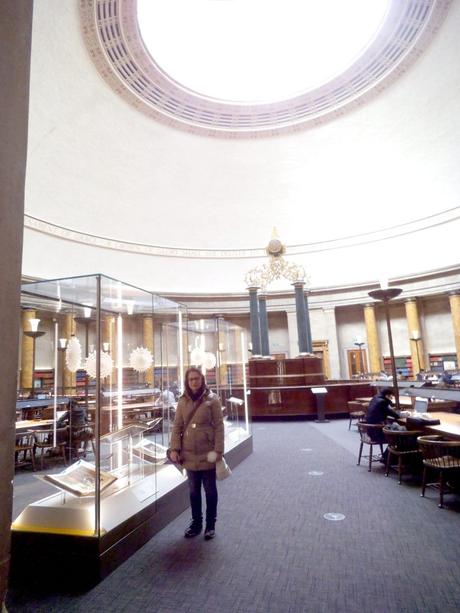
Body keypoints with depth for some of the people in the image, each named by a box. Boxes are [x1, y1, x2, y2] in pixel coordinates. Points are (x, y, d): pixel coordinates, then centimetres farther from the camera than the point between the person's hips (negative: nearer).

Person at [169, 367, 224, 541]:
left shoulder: (212, 400, -8)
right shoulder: (183, 401, 2)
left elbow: (218, 426, -9)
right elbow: (177, 426, 3)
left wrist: (218, 450, -14)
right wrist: (174, 448, -6)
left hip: (207, 454, -3)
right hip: (189, 454, 3)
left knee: (210, 490, 12)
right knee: (193, 490, 17)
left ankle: (210, 524, 28)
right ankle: (196, 522, 34)